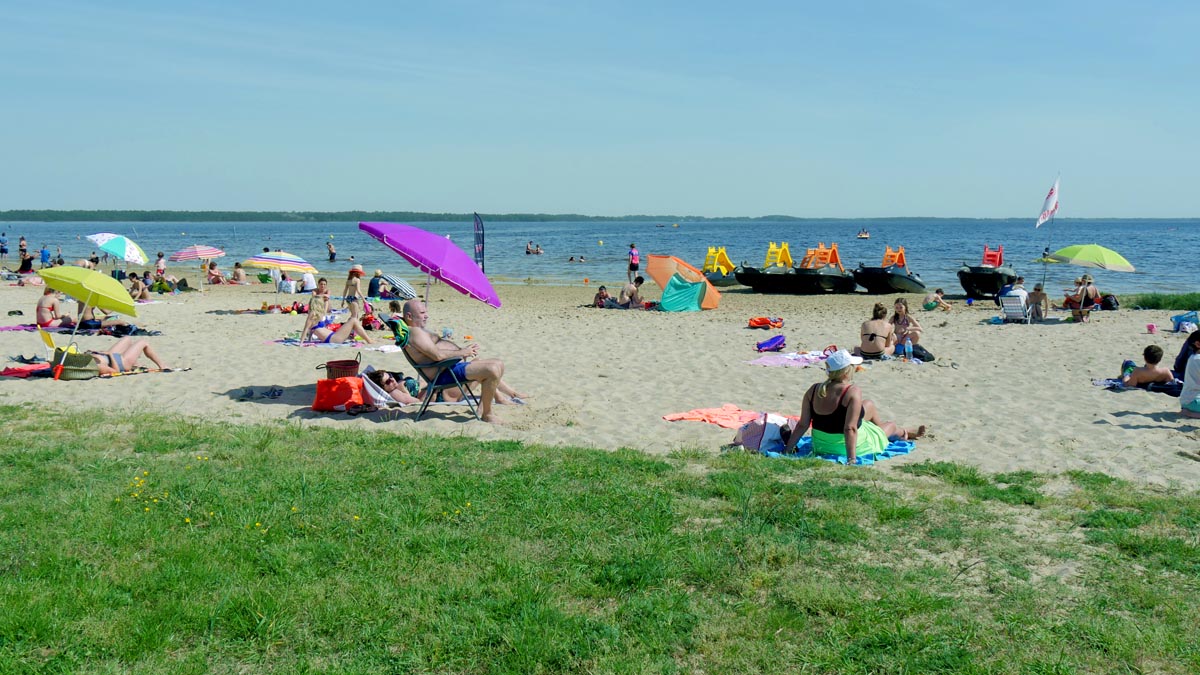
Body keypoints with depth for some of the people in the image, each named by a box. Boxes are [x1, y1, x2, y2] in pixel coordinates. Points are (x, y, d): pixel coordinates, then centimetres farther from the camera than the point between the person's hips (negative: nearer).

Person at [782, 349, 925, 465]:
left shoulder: (813, 390, -9)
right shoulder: (853, 392, -26)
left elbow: (802, 425, -9)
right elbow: (850, 429, -32)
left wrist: (788, 449, -4)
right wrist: (851, 459, -32)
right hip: (849, 447, -6)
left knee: (869, 405, 29)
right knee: (891, 425, 24)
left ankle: (903, 432, 57)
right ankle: (904, 433, 63)